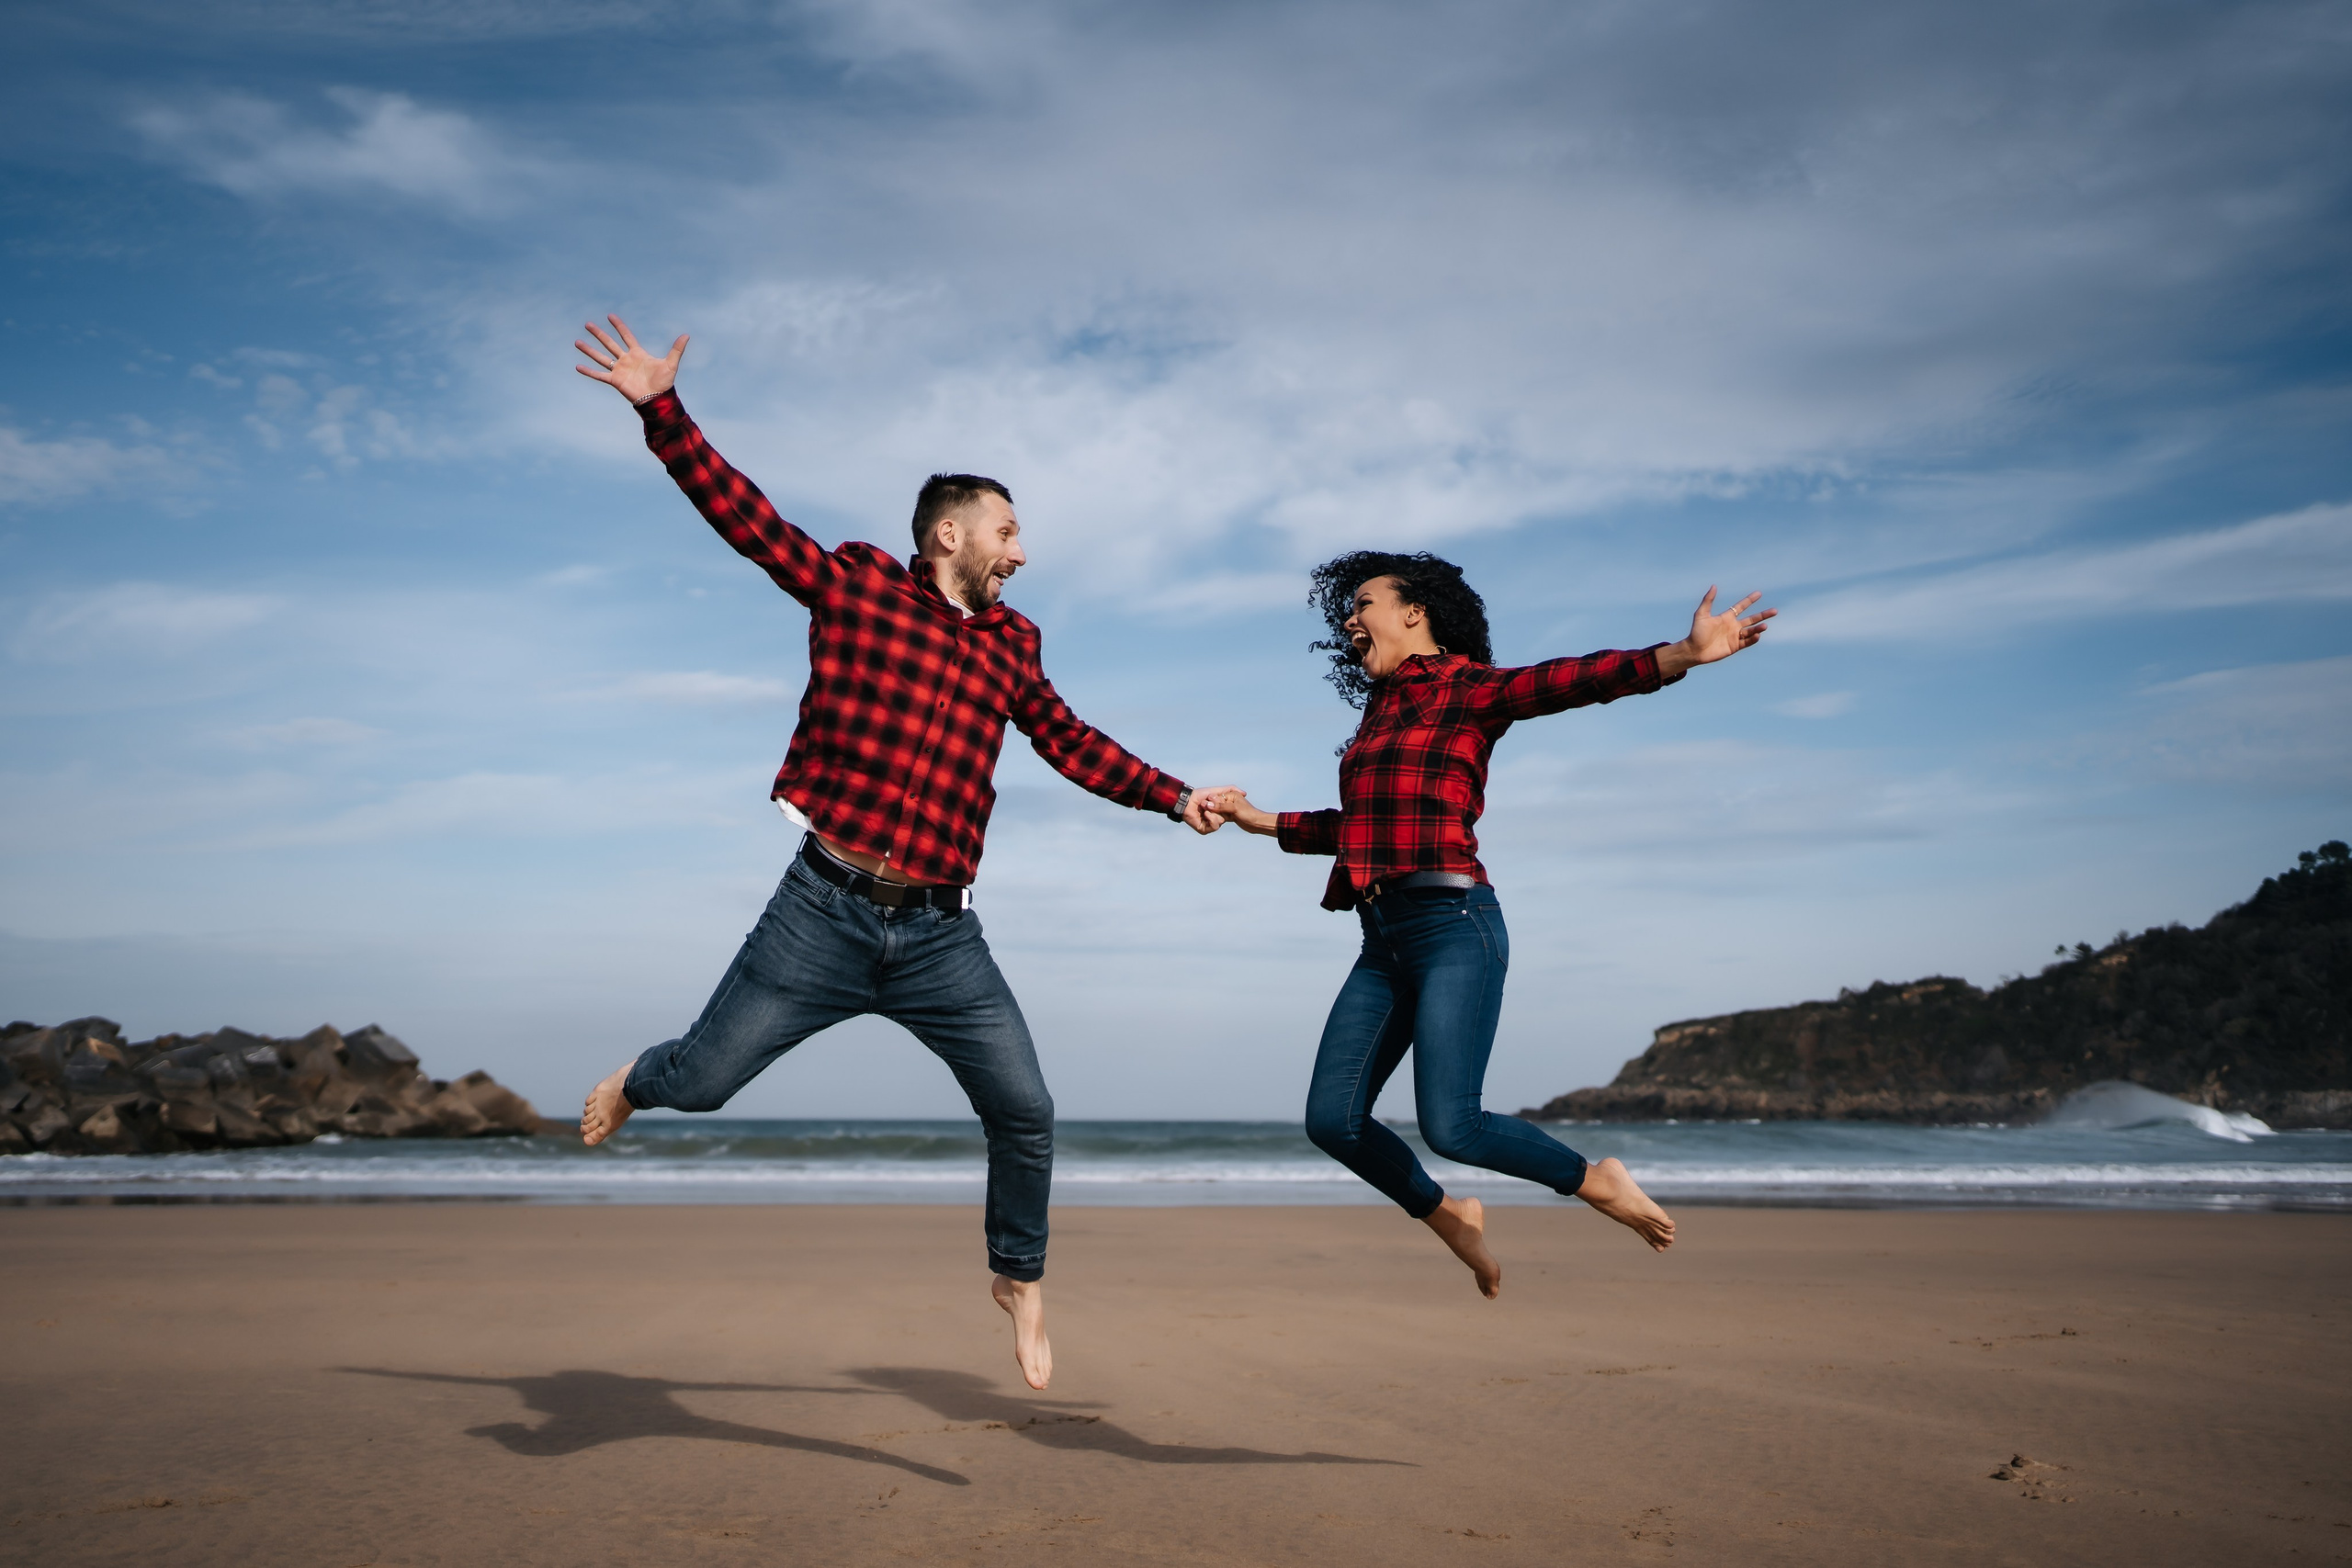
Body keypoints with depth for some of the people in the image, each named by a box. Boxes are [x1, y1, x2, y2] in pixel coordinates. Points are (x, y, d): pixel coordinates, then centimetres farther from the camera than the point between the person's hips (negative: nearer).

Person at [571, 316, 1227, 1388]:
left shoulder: (1010, 645, 14)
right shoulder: (854, 585, 2)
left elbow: (1070, 743, 27)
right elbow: (736, 508, 0)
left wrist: (1174, 798, 23)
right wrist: (661, 409, -9)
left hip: (939, 937, 4)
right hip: (823, 913, -3)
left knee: (1024, 1111, -1)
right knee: (700, 1082, 2)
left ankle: (1019, 1279, 26)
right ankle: (634, 1082, 41)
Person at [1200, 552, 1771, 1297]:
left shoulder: (1469, 689, 0)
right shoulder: (1381, 707, 21)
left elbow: (1571, 680, -16)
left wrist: (1681, 654, -31)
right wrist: (1262, 821, 31)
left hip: (1453, 926, -7)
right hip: (1384, 941, 7)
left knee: (1450, 1128, -17)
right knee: (1333, 1121, 0)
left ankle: (1596, 1181, 8)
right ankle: (1447, 1215, 23)